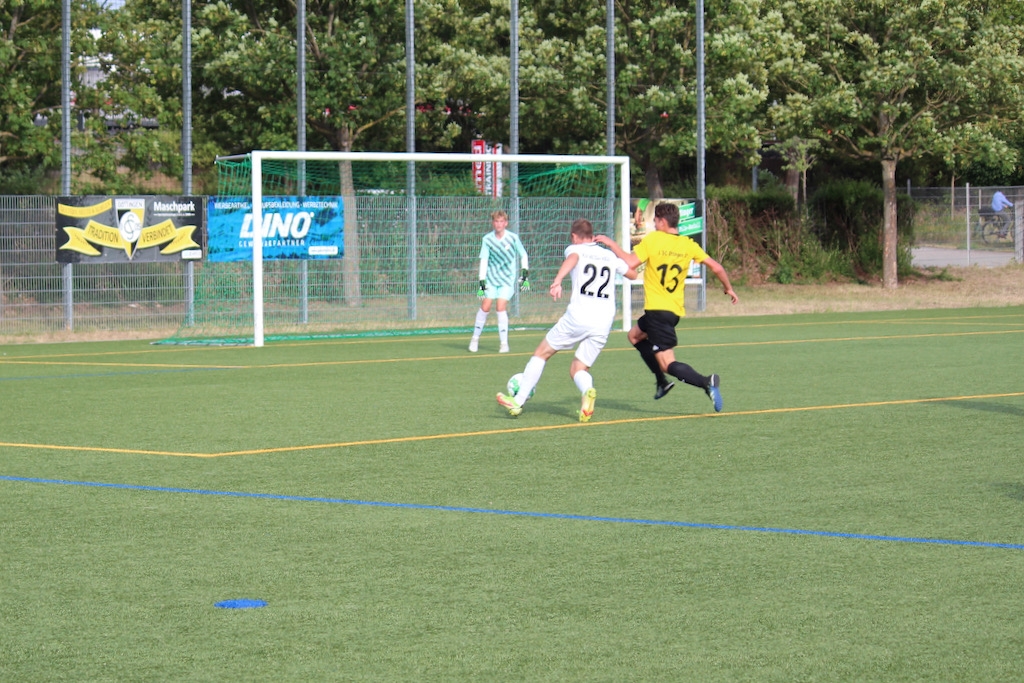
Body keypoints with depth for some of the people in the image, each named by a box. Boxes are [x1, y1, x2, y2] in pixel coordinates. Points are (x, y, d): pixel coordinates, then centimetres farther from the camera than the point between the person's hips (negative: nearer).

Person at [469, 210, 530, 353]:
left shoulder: (513, 238, -8)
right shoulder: (487, 239, -5)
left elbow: (523, 256, 4)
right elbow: (484, 260, -4)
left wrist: (525, 274, 0)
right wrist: (482, 281, -10)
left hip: (508, 278, -2)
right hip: (491, 278, 2)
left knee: (501, 307, -13)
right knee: (485, 307, -4)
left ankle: (504, 343, -5)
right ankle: (475, 338, 14)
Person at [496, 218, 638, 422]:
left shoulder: (575, 249, 6)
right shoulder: (610, 256, 18)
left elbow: (572, 258, -20)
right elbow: (632, 274, 34)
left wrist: (557, 281, -37)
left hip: (578, 318, -4)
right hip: (604, 323, 4)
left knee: (541, 353, 14)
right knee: (578, 370, 13)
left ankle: (518, 402, 13)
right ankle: (587, 391, -23)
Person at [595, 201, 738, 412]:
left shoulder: (652, 240, -11)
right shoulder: (688, 245, 3)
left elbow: (629, 262, -18)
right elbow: (716, 267, 4)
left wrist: (611, 243, -4)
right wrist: (728, 288, 20)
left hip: (657, 309, -7)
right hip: (675, 311, 7)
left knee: (668, 363, -7)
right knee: (635, 335, 30)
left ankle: (705, 382, -31)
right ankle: (662, 382, 27)